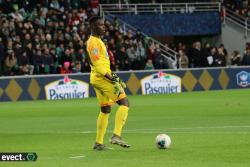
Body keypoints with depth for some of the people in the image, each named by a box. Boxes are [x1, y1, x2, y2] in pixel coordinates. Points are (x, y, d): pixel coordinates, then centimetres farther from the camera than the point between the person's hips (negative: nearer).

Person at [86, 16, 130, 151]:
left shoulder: (97, 41, 20)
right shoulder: (94, 42, -13)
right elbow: (97, 64, -20)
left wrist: (112, 76, 22)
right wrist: (110, 77, -23)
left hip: (97, 79, 11)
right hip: (102, 78, -11)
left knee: (105, 110, 13)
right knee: (124, 102, -13)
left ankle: (98, 143, 14)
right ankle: (116, 136, -20)